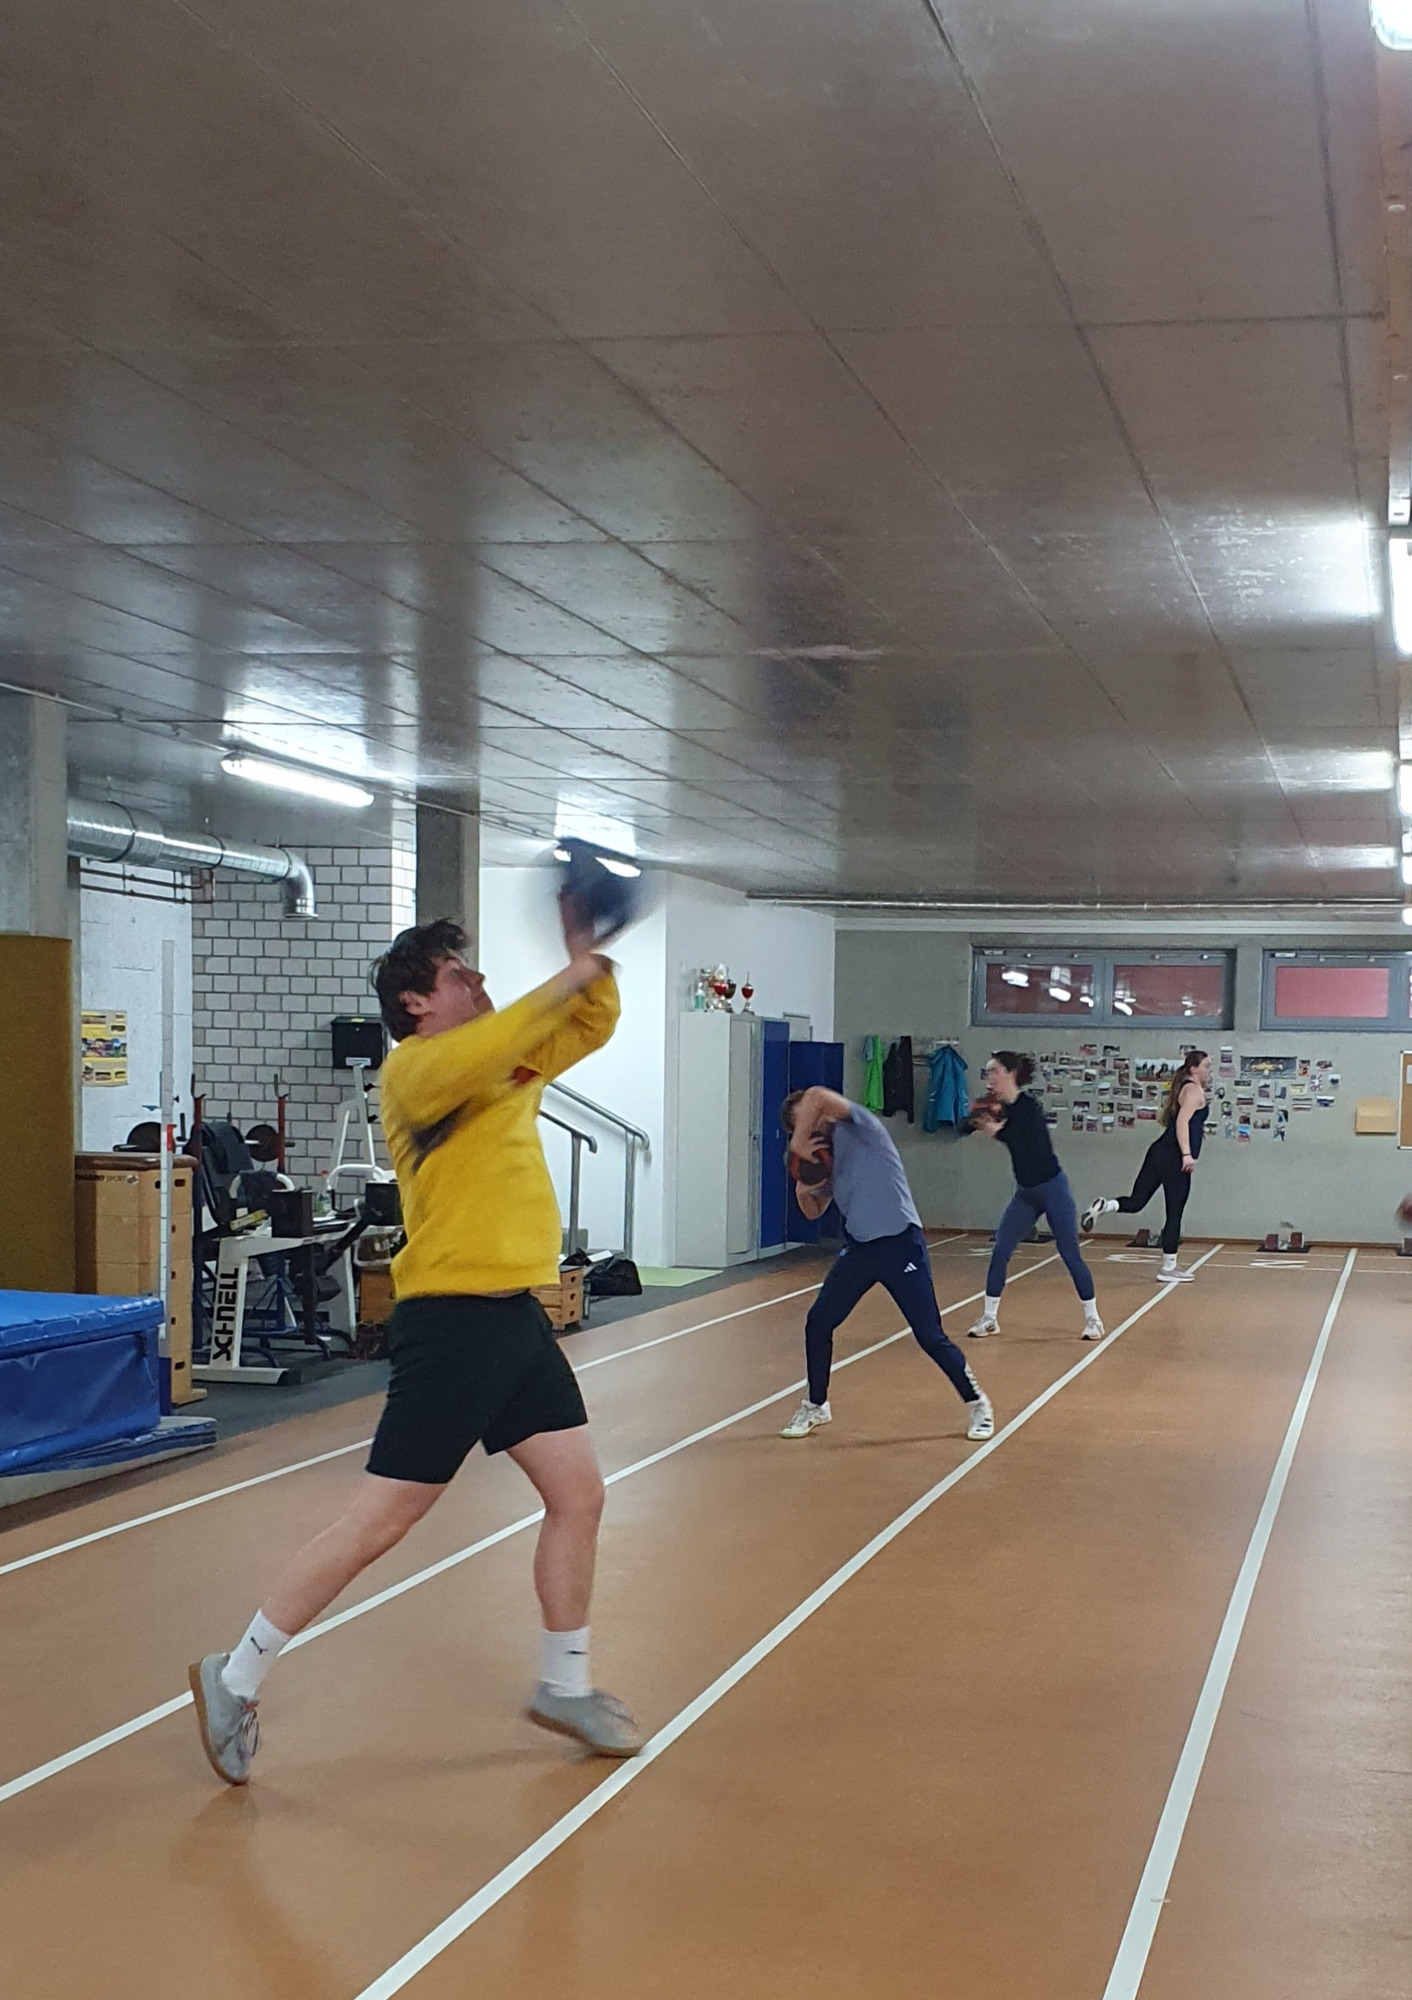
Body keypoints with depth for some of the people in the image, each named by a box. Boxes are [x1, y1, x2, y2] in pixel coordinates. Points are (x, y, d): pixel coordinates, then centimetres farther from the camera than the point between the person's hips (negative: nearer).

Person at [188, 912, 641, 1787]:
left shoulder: (511, 1062, 13)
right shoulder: (411, 1068, -12)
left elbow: (592, 1024, 21)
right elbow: (473, 1056, -34)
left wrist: (592, 961, 2)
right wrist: (567, 979, -29)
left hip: (518, 1316, 9)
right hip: (451, 1321, -8)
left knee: (579, 1493, 10)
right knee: (380, 1520, -5)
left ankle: (566, 1686, 26)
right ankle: (237, 1679, 7)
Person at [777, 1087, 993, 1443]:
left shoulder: (856, 1130, -12)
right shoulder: (822, 1156, 10)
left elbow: (818, 1096, -30)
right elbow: (814, 1211, 21)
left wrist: (799, 1144, -22)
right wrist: (803, 1189, -1)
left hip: (900, 1244, -7)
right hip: (858, 1248, 7)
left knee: (931, 1336, -4)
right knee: (818, 1323, 4)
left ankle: (977, 1403, 15)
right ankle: (816, 1406, 23)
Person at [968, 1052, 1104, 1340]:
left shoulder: (1028, 1105, -19)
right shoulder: (998, 1107, 1)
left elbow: (1036, 1148, -25)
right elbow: (966, 1127, 4)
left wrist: (997, 1132, -25)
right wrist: (978, 1120, -13)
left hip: (1053, 1189, -7)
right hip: (1025, 1192, 7)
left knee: (1070, 1254, -1)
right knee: (1000, 1251, 0)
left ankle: (1092, 1319, 10)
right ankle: (989, 1318, 8)